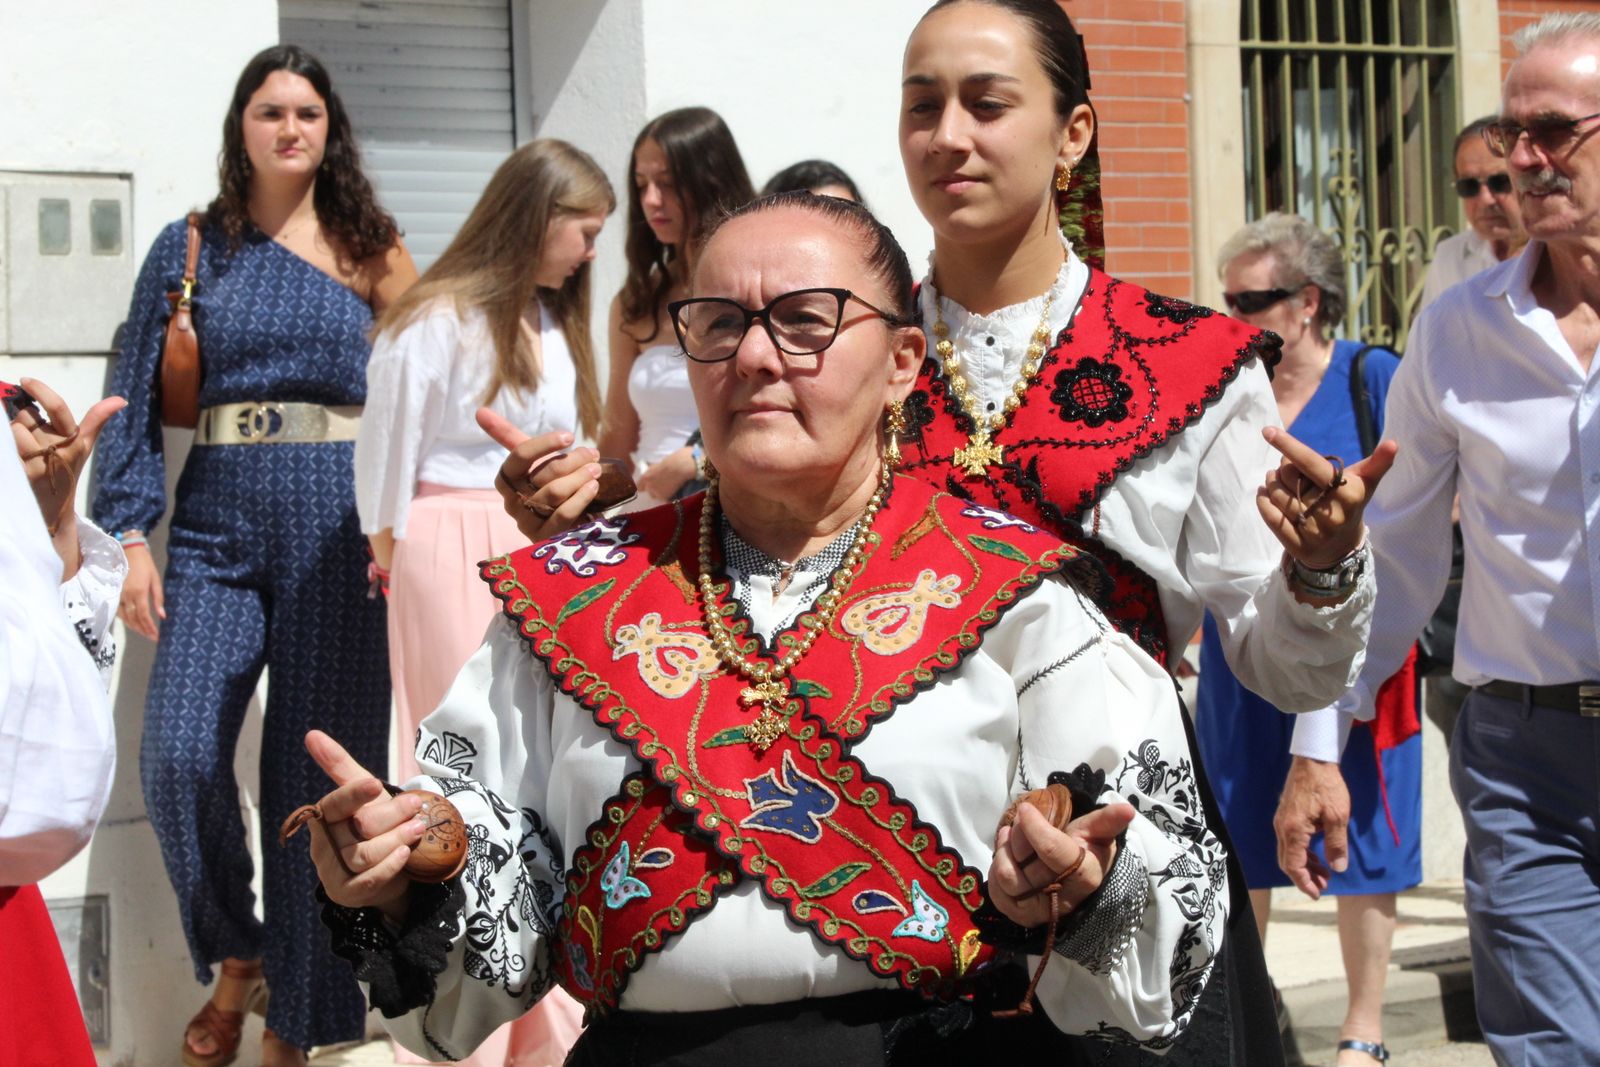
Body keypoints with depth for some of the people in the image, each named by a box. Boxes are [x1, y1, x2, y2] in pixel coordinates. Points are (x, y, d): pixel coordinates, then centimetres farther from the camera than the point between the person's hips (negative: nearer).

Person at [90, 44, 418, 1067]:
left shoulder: (368, 250, 8)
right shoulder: (191, 249, 10)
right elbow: (136, 399, 7)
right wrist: (132, 536, -2)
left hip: (337, 524, -1)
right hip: (218, 526, 1)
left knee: (318, 771, -2)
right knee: (179, 757, -15)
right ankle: (237, 956, 12)